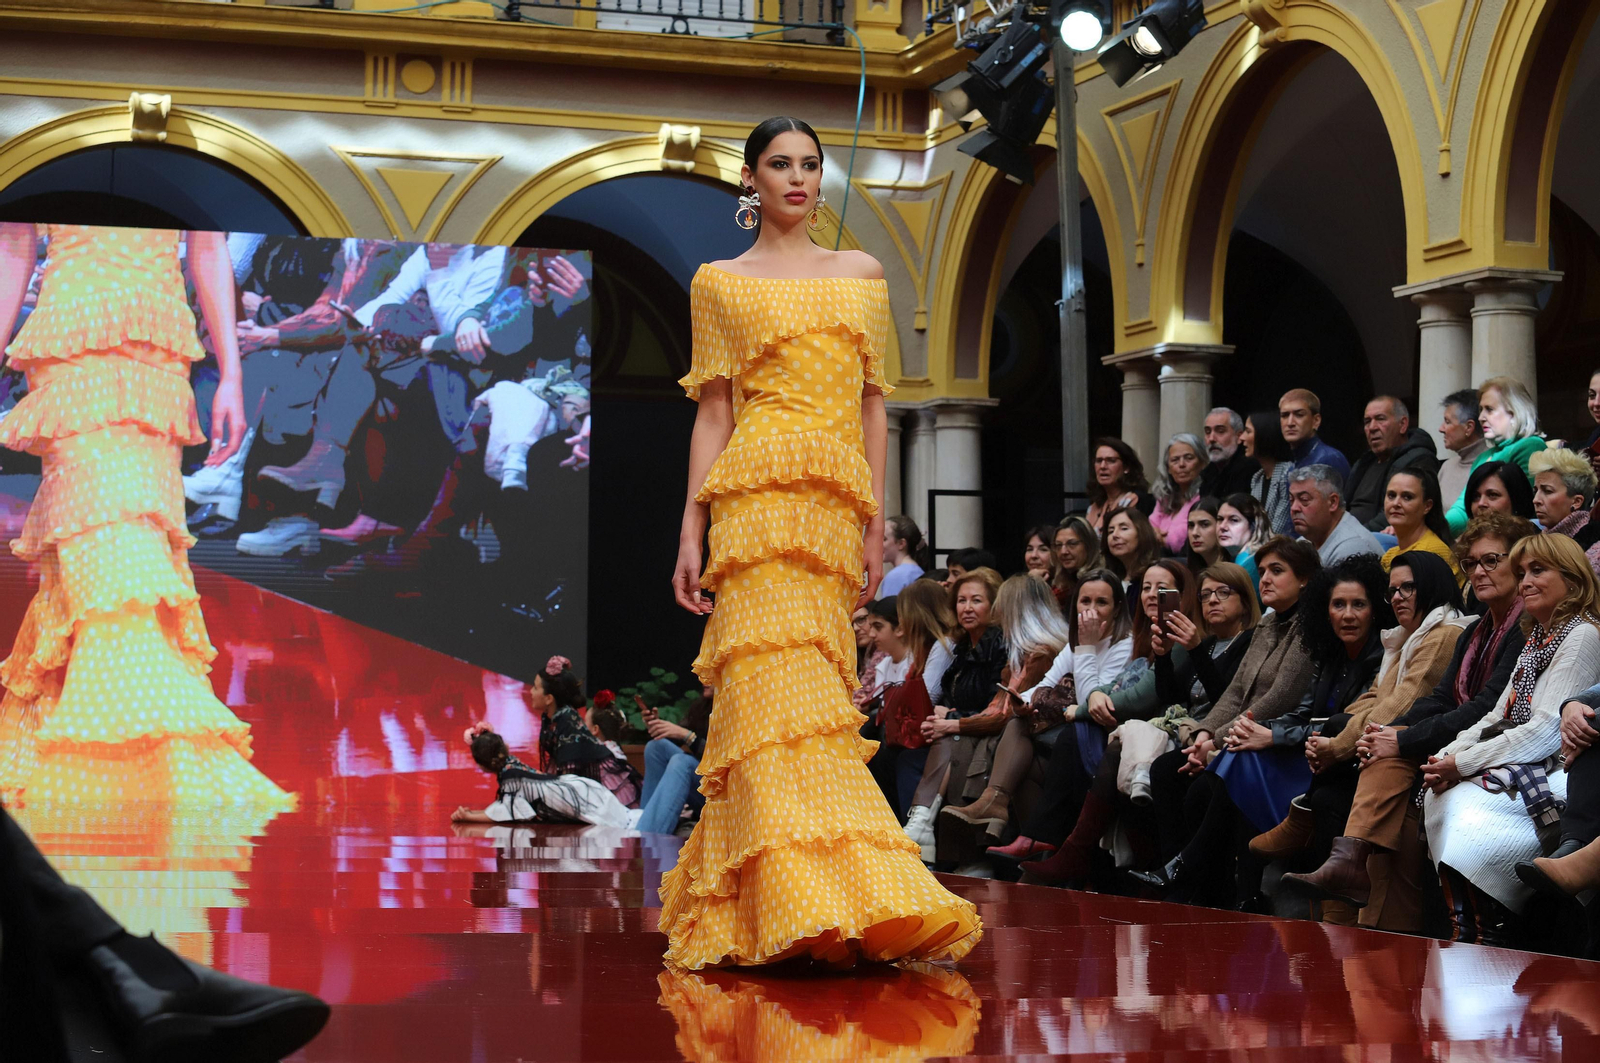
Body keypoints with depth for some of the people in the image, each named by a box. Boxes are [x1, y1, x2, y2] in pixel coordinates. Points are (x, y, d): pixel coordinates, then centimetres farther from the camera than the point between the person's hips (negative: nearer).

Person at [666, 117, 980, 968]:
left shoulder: (861, 275, 19)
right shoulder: (720, 284, 11)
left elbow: (872, 404, 17)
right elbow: (713, 413, 7)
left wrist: (877, 524, 10)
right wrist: (690, 533, 0)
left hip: (837, 504, 3)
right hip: (760, 493, -3)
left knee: (783, 692, -1)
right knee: (779, 684, -17)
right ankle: (805, 897, -23)